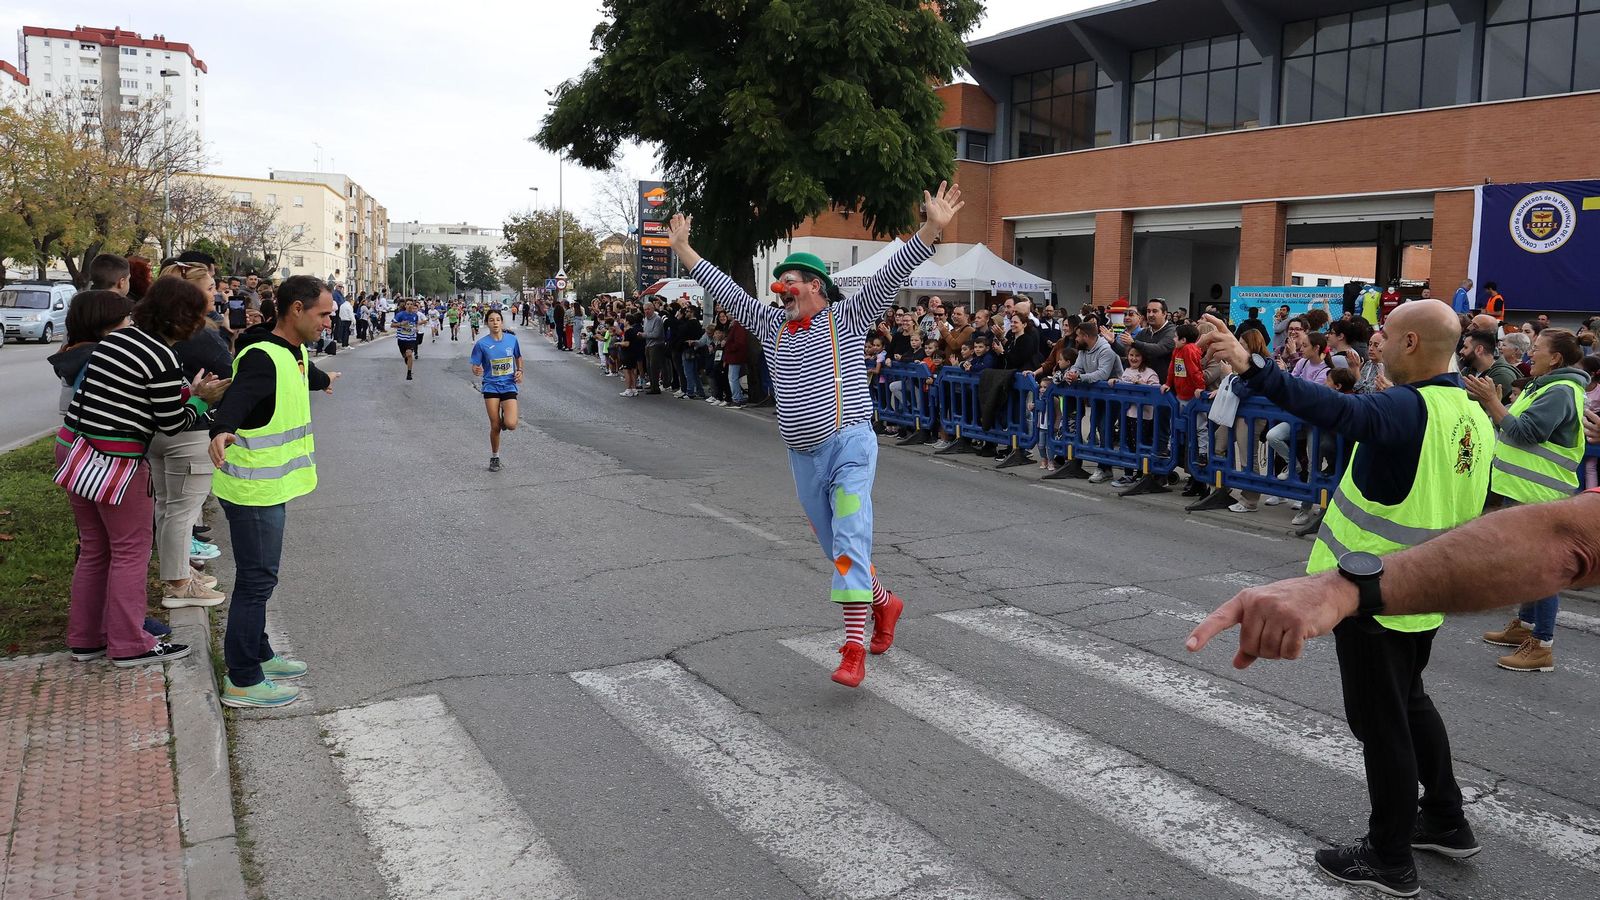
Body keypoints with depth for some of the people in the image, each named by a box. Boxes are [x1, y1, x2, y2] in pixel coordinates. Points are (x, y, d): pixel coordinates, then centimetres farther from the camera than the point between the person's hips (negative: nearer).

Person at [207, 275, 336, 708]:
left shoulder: (295, 353, 10)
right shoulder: (262, 359, -21)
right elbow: (238, 397, -40)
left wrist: (324, 380, 58)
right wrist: (221, 431, -61)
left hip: (270, 485, 10)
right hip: (255, 489, -10)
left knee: (258, 576, 20)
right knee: (257, 579, -4)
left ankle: (257, 655, 35)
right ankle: (242, 681, 6)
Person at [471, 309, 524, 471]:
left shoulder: (512, 339, -1)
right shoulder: (481, 344, -7)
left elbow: (518, 357, 18)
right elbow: (475, 367, -2)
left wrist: (520, 371, 1)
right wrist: (477, 371, -25)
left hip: (509, 385, 1)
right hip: (491, 386, -1)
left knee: (511, 425, -15)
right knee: (495, 426, 0)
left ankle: (505, 417, 23)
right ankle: (494, 457, 22)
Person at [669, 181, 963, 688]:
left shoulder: (846, 319, -1)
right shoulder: (773, 327, 13)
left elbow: (890, 276, -10)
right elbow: (725, 291, 19)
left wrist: (933, 228, -20)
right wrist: (683, 249, 20)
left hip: (849, 446, -6)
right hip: (803, 457, 6)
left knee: (850, 542, -15)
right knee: (835, 547, 14)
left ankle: (853, 649, -16)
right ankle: (883, 604, 37)